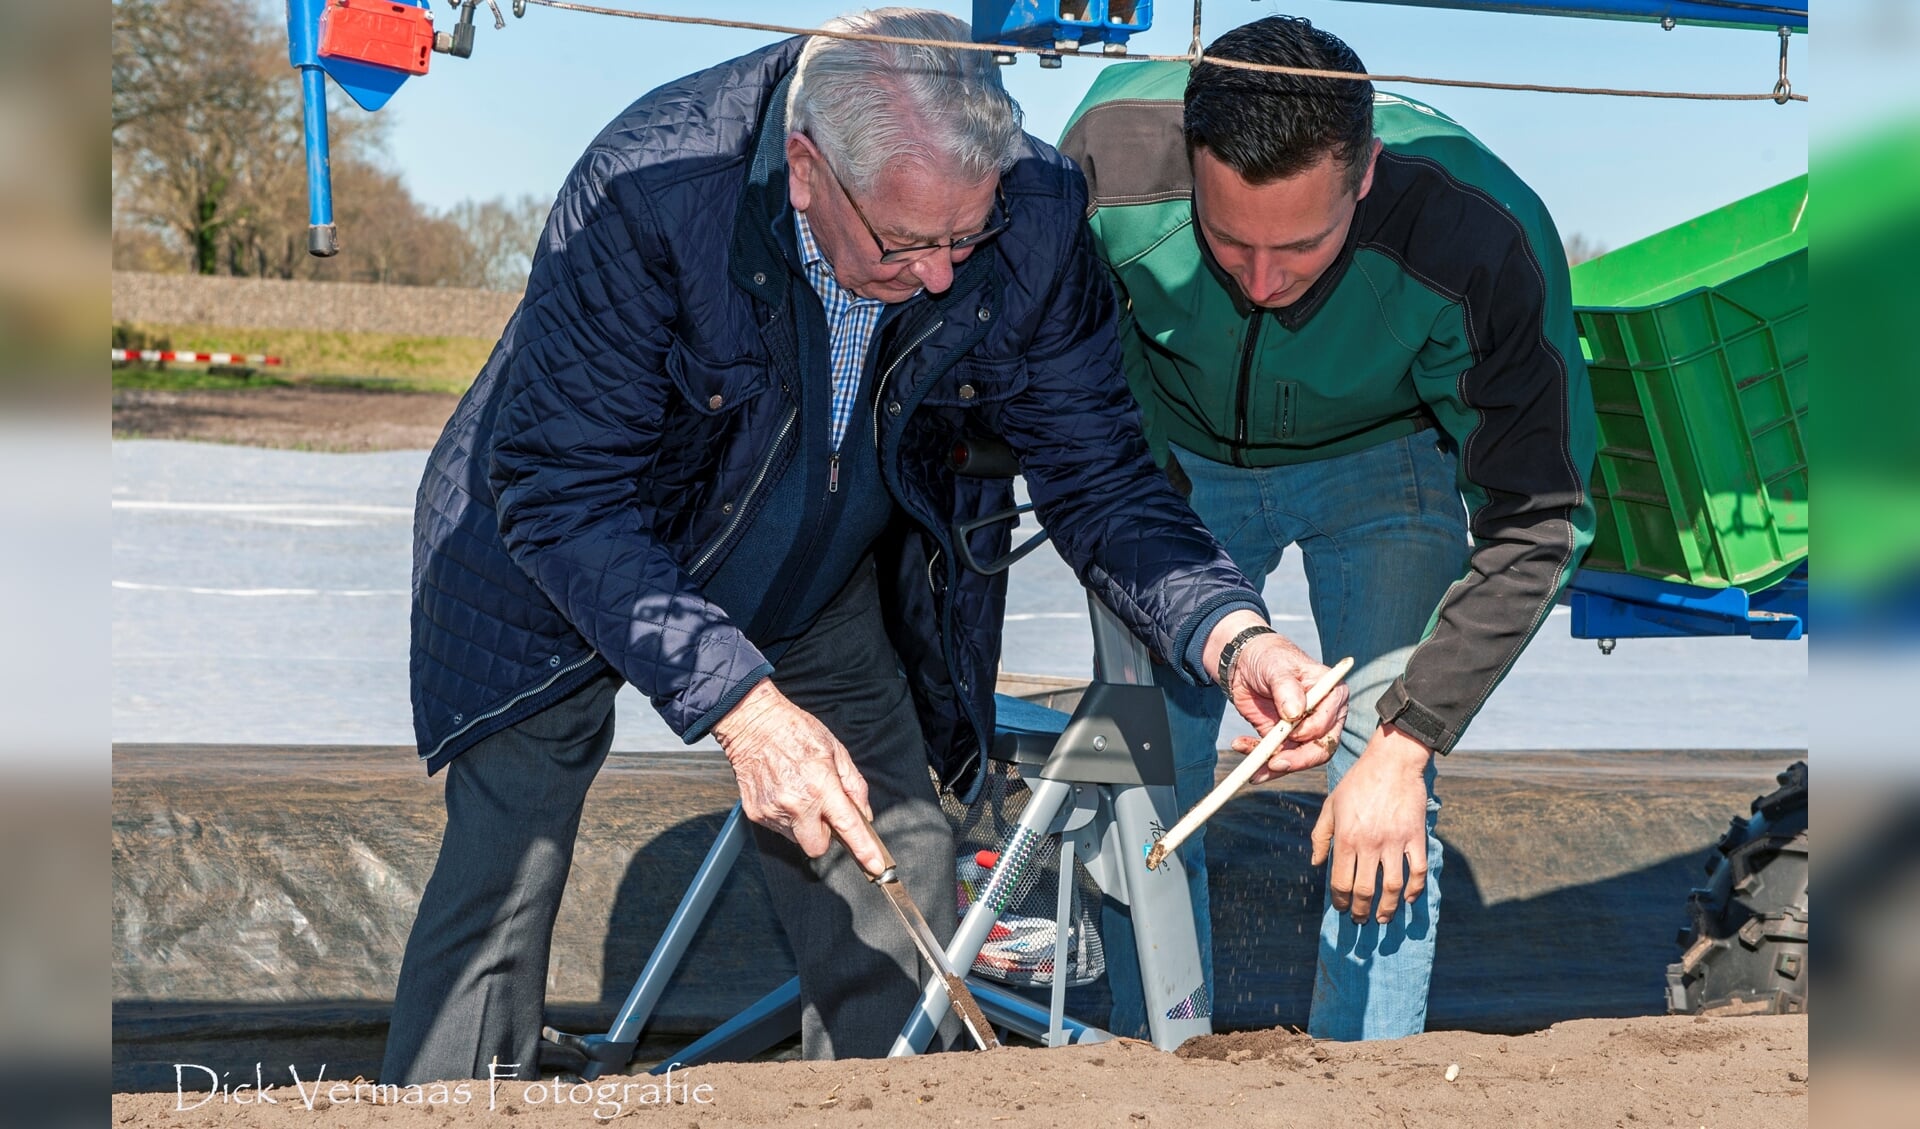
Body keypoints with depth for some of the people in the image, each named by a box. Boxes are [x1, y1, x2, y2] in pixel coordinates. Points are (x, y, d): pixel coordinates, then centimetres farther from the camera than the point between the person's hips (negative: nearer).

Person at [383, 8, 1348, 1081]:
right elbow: (560, 493, -31)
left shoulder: (1036, 220, -23)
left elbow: (1098, 476, -11)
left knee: (902, 925, -3)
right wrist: (740, 702, -39)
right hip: (566, 580, -3)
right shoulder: (648, 193, -35)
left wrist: (1230, 633, -29)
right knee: (505, 872, -13)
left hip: (824, 606, 4)